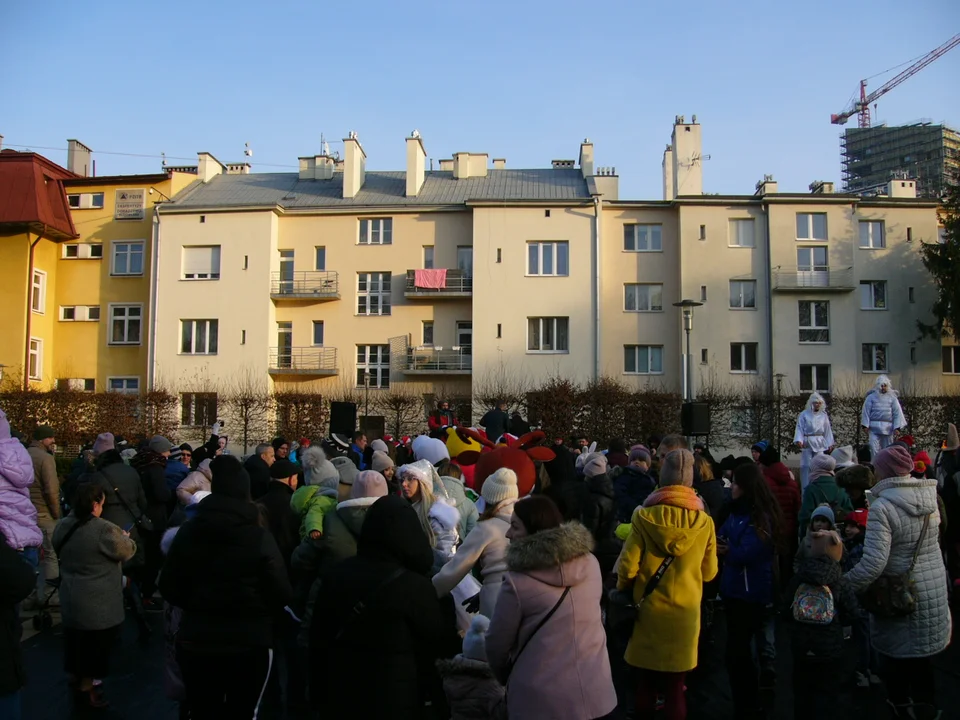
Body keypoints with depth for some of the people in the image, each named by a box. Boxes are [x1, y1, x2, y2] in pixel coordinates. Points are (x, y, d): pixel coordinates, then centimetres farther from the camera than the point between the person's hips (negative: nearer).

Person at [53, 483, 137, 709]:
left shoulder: (62, 526, 1)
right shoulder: (104, 529, -25)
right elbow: (127, 551, -11)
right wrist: (125, 537, 10)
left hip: (70, 598, 8)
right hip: (98, 603, -8)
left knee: (77, 642, 22)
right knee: (94, 646, 8)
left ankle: (75, 681, 39)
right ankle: (86, 689, 19)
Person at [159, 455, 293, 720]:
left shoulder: (188, 531, -6)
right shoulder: (261, 538, -16)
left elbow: (169, 588, 2)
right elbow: (281, 595, -14)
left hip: (196, 641, 3)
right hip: (250, 643, -3)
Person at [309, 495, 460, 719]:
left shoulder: (336, 575, -4)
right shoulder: (414, 585, -20)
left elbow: (318, 640, 5)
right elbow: (444, 644, -7)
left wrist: (319, 691, 16)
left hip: (341, 696, 5)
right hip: (395, 701, -4)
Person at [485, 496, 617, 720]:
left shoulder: (518, 581, -18)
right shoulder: (590, 563, -3)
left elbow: (497, 645, -7)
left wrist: (505, 676, 14)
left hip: (541, 700, -4)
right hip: (595, 692, 5)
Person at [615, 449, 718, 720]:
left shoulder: (644, 516, -14)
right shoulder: (704, 522, -10)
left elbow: (627, 566, -12)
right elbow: (709, 572, 2)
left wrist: (623, 590, 10)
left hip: (648, 610, 0)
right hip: (684, 612, 1)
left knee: (646, 680, 16)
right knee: (675, 686, 12)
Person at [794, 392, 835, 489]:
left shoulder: (823, 415, 7)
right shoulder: (804, 414, -2)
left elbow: (828, 430, 10)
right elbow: (799, 428, -5)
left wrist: (830, 444, 7)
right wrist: (799, 440, -18)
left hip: (819, 443, 3)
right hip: (807, 443, -2)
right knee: (806, 465, -1)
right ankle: (805, 487, 3)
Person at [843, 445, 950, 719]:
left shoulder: (882, 506, -23)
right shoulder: (929, 497, -2)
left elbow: (874, 562, -28)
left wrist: (845, 585, -18)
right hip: (934, 590, 6)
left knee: (896, 658, 11)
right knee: (922, 656, 22)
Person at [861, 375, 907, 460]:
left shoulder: (892, 397, 7)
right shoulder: (871, 397, 4)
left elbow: (897, 413, 4)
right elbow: (866, 411, 2)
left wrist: (897, 427, -4)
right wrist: (865, 425, -4)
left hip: (888, 427, 2)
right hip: (874, 427, -2)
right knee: (874, 448, -9)